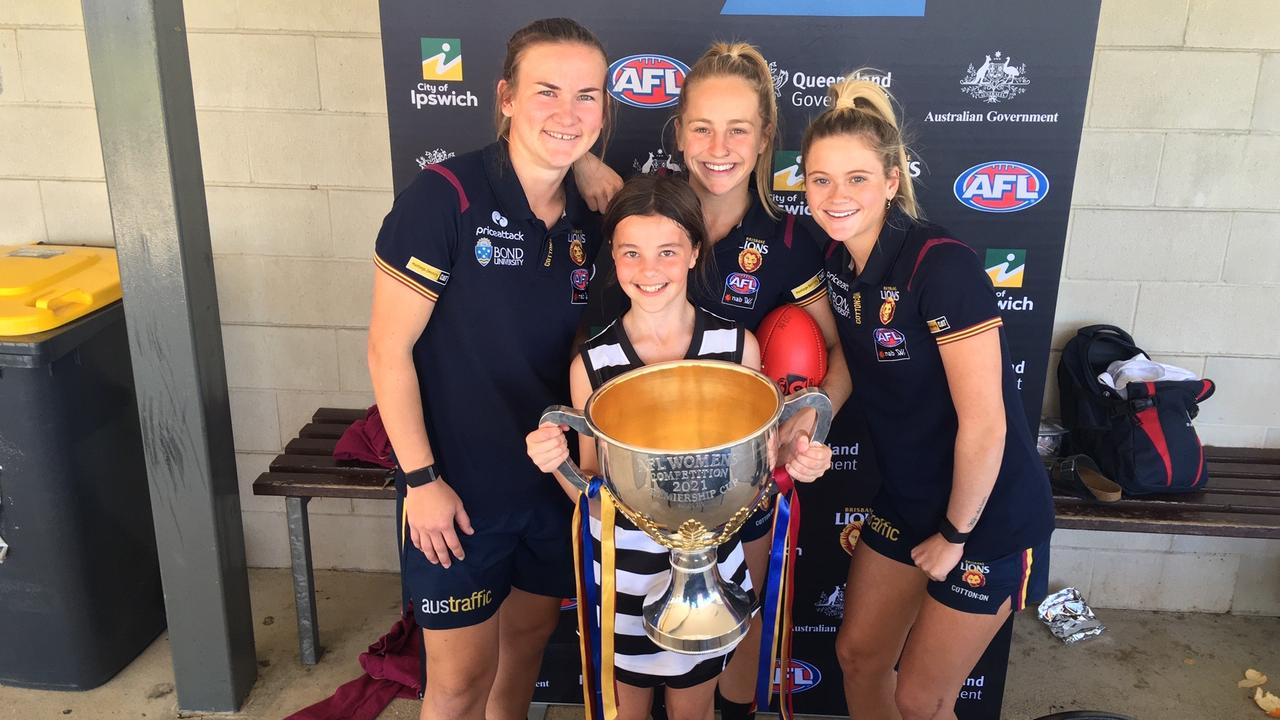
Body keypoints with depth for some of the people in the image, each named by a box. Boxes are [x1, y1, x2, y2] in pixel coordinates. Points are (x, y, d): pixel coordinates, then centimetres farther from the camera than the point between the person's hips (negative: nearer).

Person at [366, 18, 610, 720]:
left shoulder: (591, 218, -1)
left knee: (529, 638, 23)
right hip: (459, 488, -5)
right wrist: (420, 479, -14)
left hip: (556, 480, 5)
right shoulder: (444, 195, -18)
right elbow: (389, 349, -15)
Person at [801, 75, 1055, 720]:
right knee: (858, 655, 19)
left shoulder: (942, 265, -27)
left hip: (989, 516, -7)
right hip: (905, 499, 7)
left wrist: (955, 535, -13)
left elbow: (984, 422, -24)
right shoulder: (839, 261, -3)